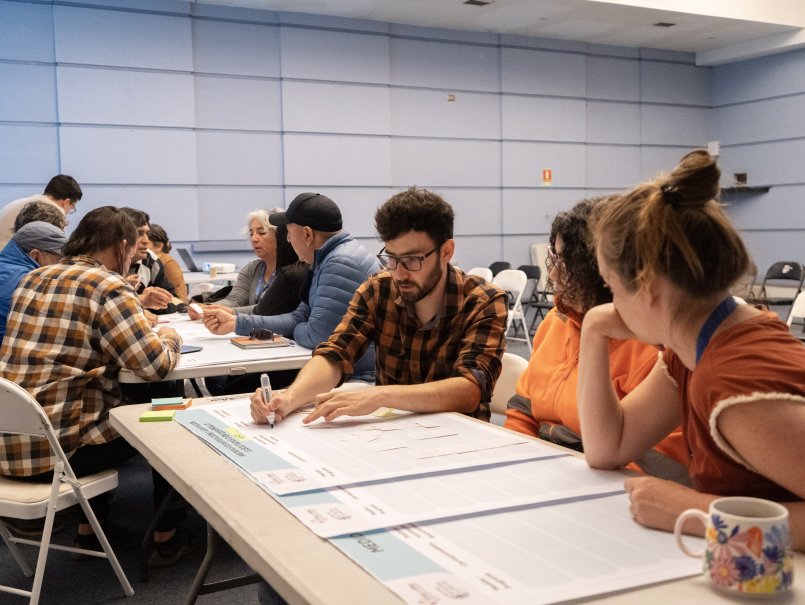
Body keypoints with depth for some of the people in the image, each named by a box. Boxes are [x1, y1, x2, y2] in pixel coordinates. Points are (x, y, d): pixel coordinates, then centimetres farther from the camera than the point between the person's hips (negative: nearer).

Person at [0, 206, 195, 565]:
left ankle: (89, 528, 39)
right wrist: (169, 338, 5)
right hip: (53, 447, -8)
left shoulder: (32, 279, 11)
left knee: (114, 401, 34)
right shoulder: (109, 287, -12)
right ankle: (166, 540, 26)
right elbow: (155, 365, -17)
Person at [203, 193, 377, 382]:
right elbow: (299, 318, 15)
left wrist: (295, 331, 0)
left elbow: (317, 336, -23)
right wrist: (236, 322, 10)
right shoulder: (326, 260, 13)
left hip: (358, 380, -9)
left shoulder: (342, 263, -21)